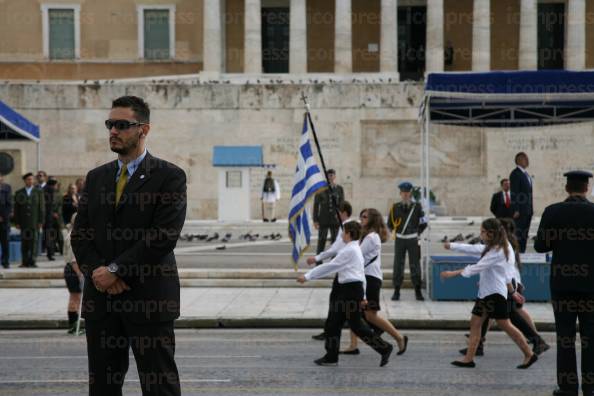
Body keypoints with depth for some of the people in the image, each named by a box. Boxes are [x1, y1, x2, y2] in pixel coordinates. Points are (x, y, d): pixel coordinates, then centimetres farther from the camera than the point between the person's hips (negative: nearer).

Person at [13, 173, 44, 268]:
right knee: (24, 242, 1)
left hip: (35, 221, -1)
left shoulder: (39, 192, 8)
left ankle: (32, 262, -2)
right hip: (24, 222, 1)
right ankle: (25, 262, 6)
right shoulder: (19, 193, 9)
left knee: (34, 242, -4)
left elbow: (42, 207, 5)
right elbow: (16, 209, 8)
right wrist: (17, 222, 1)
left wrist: (41, 221, -2)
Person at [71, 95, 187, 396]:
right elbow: (80, 234, 10)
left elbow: (164, 236, -13)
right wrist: (96, 272, -8)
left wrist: (115, 269, -14)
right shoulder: (96, 177, 14)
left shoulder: (169, 177, -3)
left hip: (149, 299, -5)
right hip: (101, 298, 5)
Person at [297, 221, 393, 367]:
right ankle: (331, 357, 14)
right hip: (350, 289, 10)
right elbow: (361, 273, 21)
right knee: (333, 323, 10)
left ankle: (384, 348, 3)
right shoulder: (356, 249, 17)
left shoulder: (349, 250, -14)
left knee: (356, 325, -5)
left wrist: (308, 276, -13)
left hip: (351, 290, -10)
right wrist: (362, 295, 25)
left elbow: (330, 267, -16)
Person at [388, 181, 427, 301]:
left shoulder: (417, 207, -2)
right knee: (398, 265, 2)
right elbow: (389, 223, 12)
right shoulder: (395, 207, 1)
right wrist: (394, 232, 5)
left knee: (415, 265, 3)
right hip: (399, 240, 1)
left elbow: (423, 223, 5)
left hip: (413, 240, -1)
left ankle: (418, 292, 11)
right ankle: (396, 292, 8)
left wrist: (417, 233, 5)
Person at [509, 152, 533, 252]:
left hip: (527, 210, 9)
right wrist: (516, 210, -19)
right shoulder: (515, 174, -10)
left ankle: (522, 253, 12)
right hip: (520, 210, -9)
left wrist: (531, 209, 16)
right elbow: (514, 193, -15)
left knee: (525, 234, 8)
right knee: (519, 233, -8)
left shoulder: (526, 174, 18)